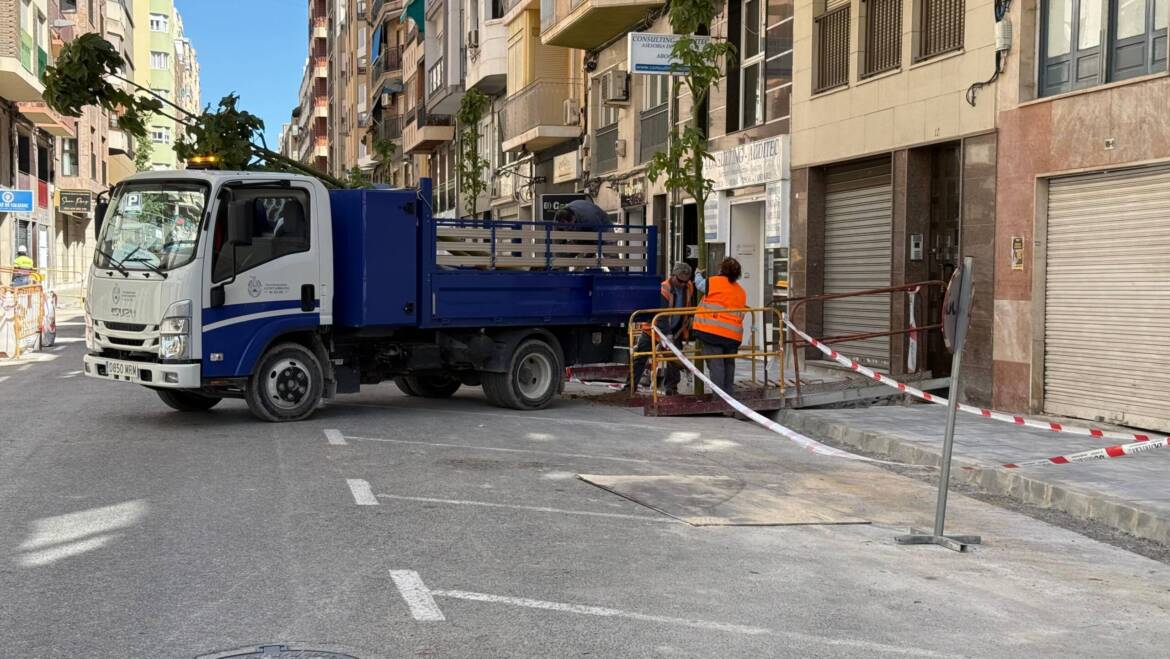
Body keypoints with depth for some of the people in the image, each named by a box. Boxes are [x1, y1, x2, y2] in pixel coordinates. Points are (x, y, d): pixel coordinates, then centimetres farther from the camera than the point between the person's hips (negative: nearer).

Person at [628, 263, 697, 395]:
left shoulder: (689, 288, -6)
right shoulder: (663, 289, -24)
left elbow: (691, 309, 10)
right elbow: (662, 314, -30)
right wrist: (667, 334, -38)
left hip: (676, 330, 5)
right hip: (654, 328, -4)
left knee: (675, 358, 2)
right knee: (640, 357, -3)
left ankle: (671, 387, 14)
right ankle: (631, 386, 2)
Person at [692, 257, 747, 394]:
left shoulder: (713, 282, -2)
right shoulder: (741, 291, 15)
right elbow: (741, 313, 16)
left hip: (711, 331, -5)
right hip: (733, 335, 5)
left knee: (715, 365, -6)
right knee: (729, 366, 17)